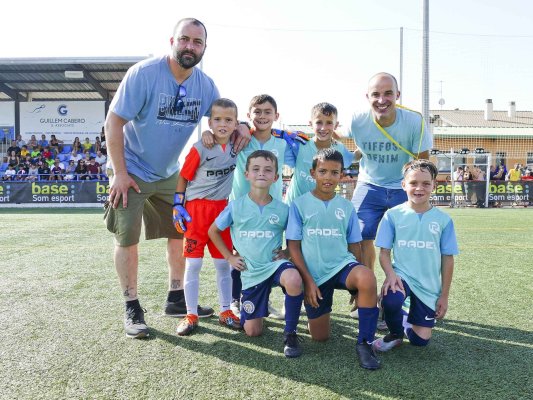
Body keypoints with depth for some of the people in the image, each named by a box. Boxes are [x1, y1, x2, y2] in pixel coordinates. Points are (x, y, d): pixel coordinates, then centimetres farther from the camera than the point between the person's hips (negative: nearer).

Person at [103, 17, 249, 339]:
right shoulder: (144, 73, -21)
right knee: (127, 239, -2)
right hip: (131, 171, -5)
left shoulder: (206, 85, -6)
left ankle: (176, 299, 24)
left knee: (180, 234, 8)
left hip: (169, 173, 5)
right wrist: (119, 173, -20)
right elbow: (114, 122, -19)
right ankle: (132, 309, 12)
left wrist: (240, 126, -15)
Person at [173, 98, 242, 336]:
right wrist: (178, 206, -9)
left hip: (222, 209, 4)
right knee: (193, 264, 1)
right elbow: (183, 178, -5)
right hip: (197, 209, -4)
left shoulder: (235, 145, 1)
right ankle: (191, 315, 10)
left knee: (223, 263, 10)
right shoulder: (200, 149, -12)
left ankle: (226, 312, 22)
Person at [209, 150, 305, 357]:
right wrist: (229, 257, 3)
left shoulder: (283, 209, -4)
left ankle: (290, 333, -16)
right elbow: (213, 231, 8)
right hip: (251, 271, 1)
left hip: (275, 263, -1)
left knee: (293, 279, -39)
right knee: (252, 332, 4)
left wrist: (287, 252, -5)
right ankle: (261, 307, 41)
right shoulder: (235, 206, -6)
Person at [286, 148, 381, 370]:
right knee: (320, 337, 3)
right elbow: (293, 246, -4)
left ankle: (364, 343, -20)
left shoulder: (346, 207, 4)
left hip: (342, 264, 1)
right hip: (314, 274, -1)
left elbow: (354, 246, 9)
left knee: (367, 278, -35)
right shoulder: (300, 204, -3)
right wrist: (308, 280, -11)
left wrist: (357, 281, 9)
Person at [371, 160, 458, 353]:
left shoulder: (443, 219, -1)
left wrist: (444, 295, 4)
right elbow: (384, 252, -3)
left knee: (420, 340, -4)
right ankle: (396, 333, 0)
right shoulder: (393, 215, -4)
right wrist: (391, 274, -23)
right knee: (390, 301, -35)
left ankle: (408, 321, 34)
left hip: (429, 285, 2)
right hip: (401, 275, -1)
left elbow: (447, 259, 3)